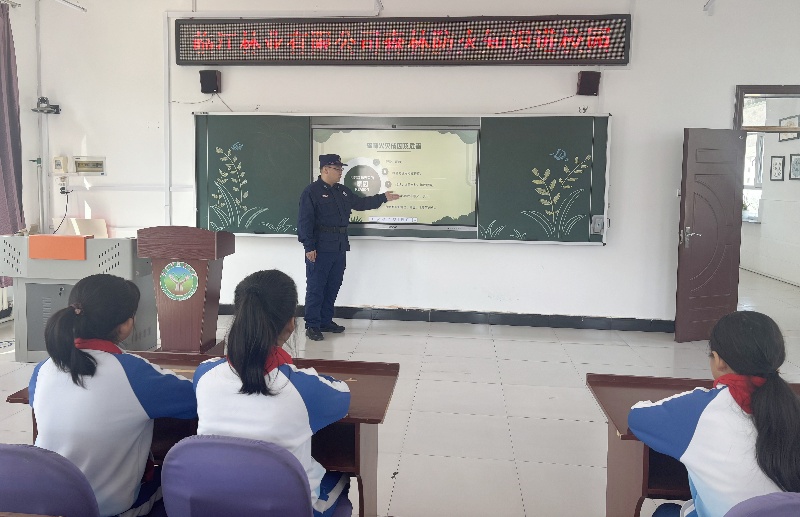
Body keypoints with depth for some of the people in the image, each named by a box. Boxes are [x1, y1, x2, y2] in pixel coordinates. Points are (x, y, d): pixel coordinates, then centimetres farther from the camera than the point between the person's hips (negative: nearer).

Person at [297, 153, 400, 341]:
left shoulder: (342, 191, 15)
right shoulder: (311, 192, -8)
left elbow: (361, 203, 28)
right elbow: (305, 221, -13)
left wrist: (383, 197, 26)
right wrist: (309, 247, -18)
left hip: (340, 247, 8)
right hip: (320, 248, -8)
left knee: (333, 286, 12)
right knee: (316, 287, -3)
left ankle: (326, 321, 23)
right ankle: (312, 326, 3)